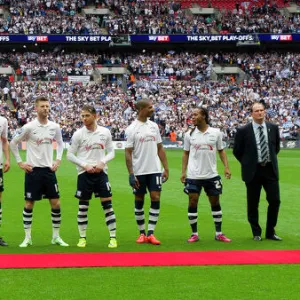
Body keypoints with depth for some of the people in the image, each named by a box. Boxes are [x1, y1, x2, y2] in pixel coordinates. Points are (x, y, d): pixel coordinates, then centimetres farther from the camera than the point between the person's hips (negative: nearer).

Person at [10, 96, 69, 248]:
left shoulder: (55, 127, 3)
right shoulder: (29, 127, -9)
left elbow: (60, 143, 20)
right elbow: (13, 143, 1)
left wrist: (58, 160, 8)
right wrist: (20, 162, -2)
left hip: (49, 170, 4)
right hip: (33, 170, -3)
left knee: (56, 203, 2)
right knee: (29, 204, 1)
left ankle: (56, 236, 13)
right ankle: (27, 238, 10)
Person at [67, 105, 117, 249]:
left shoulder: (105, 132, 2)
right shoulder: (78, 134, -2)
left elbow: (111, 152, 9)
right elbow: (70, 155, 0)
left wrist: (102, 162, -10)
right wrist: (85, 165, -11)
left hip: (101, 172, 1)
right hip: (84, 173, -1)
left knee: (107, 204, -3)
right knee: (83, 206, 4)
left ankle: (113, 237, 2)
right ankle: (82, 237, 14)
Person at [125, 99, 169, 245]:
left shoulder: (154, 126, 8)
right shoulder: (131, 129, -7)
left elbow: (160, 148, 12)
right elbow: (128, 153, -7)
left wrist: (166, 168, 7)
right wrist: (131, 174, -13)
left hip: (155, 170, 4)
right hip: (139, 172, -3)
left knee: (156, 198, -5)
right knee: (139, 201, 6)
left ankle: (150, 234, -1)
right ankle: (142, 233, 18)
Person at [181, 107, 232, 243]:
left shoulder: (216, 133, 1)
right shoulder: (189, 134, 2)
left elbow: (221, 151, 7)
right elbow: (186, 154, 7)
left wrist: (226, 167, -4)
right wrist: (183, 172, 1)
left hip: (211, 175, 0)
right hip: (193, 176, 0)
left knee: (215, 202, 6)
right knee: (192, 202, -2)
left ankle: (219, 233, 16)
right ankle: (194, 234, 9)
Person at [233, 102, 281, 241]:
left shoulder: (273, 128, 4)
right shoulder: (243, 131, -5)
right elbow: (237, 151, 5)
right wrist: (247, 163, 5)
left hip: (270, 169, 3)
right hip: (253, 171, -2)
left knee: (275, 200, 0)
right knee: (253, 204, 3)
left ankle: (270, 232, 13)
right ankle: (256, 233, 16)